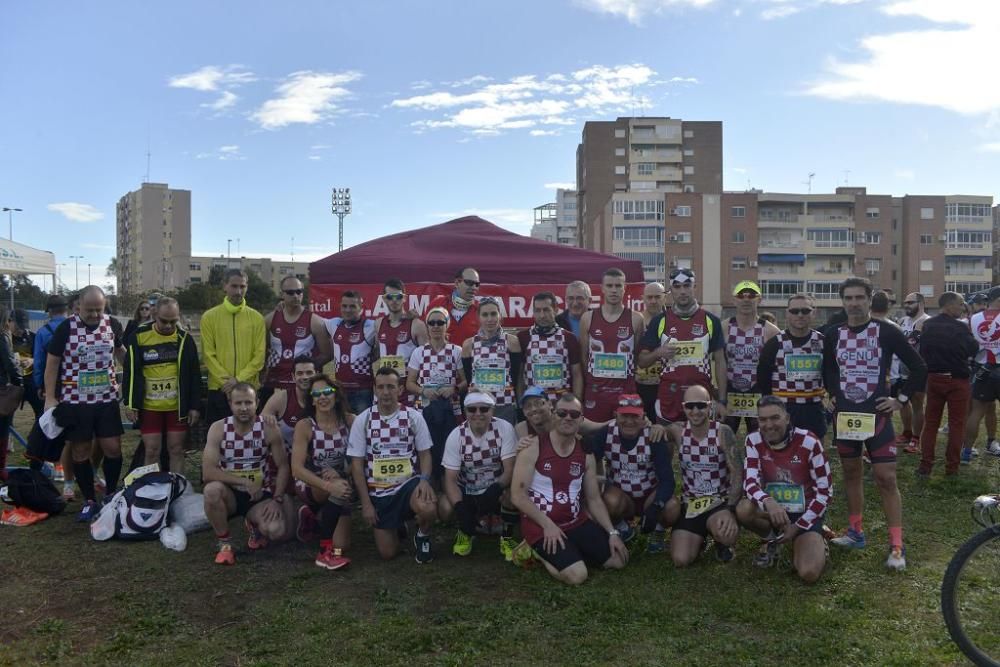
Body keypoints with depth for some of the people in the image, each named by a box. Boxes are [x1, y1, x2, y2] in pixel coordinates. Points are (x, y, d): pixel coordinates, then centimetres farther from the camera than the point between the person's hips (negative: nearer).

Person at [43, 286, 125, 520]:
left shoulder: (112, 324, 0)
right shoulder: (66, 327, -9)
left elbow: (122, 352, 17)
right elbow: (52, 363, -3)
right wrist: (50, 398, -6)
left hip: (107, 398, 2)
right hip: (75, 401, -2)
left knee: (113, 448, 1)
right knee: (80, 452, 6)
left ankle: (112, 494, 20)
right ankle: (89, 501, 19)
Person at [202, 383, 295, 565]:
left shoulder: (268, 429, -8)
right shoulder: (218, 429, -11)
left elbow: (283, 467, -3)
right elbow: (208, 472, -19)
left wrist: (277, 499, -15)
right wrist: (245, 482, -25)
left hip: (261, 495, 0)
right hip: (230, 494, 0)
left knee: (277, 531, -26)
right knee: (212, 490, -35)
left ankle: (254, 525, 14)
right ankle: (224, 544, -11)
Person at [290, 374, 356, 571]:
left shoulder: (349, 421, -10)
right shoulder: (304, 426, -15)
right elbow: (297, 469, -23)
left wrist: (340, 473, -28)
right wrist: (329, 485, -37)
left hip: (339, 481, 3)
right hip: (309, 484, -3)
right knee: (339, 490, -36)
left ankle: (315, 518, 20)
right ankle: (326, 552, -23)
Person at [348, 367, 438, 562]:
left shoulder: (414, 417, -3)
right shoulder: (362, 420, -3)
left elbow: (425, 453, 2)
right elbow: (357, 464, -1)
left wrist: (424, 479, -19)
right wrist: (366, 502, -6)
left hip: (409, 483, -1)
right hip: (378, 492, 1)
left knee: (428, 509, -35)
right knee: (387, 553, 0)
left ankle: (422, 536, 1)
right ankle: (397, 524, 35)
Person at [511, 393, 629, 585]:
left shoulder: (586, 454, 5)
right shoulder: (534, 447, -12)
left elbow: (594, 499, 10)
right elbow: (518, 495, -15)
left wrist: (612, 532, -1)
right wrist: (548, 525, -20)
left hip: (577, 522, 6)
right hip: (541, 526, -6)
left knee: (619, 560, 0)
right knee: (577, 575, -24)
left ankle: (571, 552, 16)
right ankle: (541, 553, 4)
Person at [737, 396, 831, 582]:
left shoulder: (808, 442, -17)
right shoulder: (754, 441, -9)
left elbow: (825, 492, -12)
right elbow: (750, 483, -18)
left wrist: (797, 527, -13)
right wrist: (768, 502, -41)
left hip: (805, 513, -3)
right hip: (772, 510, 3)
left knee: (809, 573, -22)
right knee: (743, 509, -30)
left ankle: (815, 542, 14)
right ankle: (774, 540, 2)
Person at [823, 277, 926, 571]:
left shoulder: (886, 332, -8)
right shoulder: (834, 336, 4)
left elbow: (919, 368, -4)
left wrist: (901, 398, -6)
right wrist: (835, 395, 10)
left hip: (876, 415, -4)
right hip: (844, 415, 4)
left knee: (886, 479, -5)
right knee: (851, 473, 14)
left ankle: (896, 546, 2)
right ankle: (855, 532, 26)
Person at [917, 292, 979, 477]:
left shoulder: (927, 325, 0)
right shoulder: (959, 327, -15)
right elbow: (973, 350, -5)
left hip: (934, 378, 4)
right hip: (957, 379, -4)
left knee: (930, 422, 9)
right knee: (957, 423, 6)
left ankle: (925, 465, 7)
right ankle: (952, 467, 9)